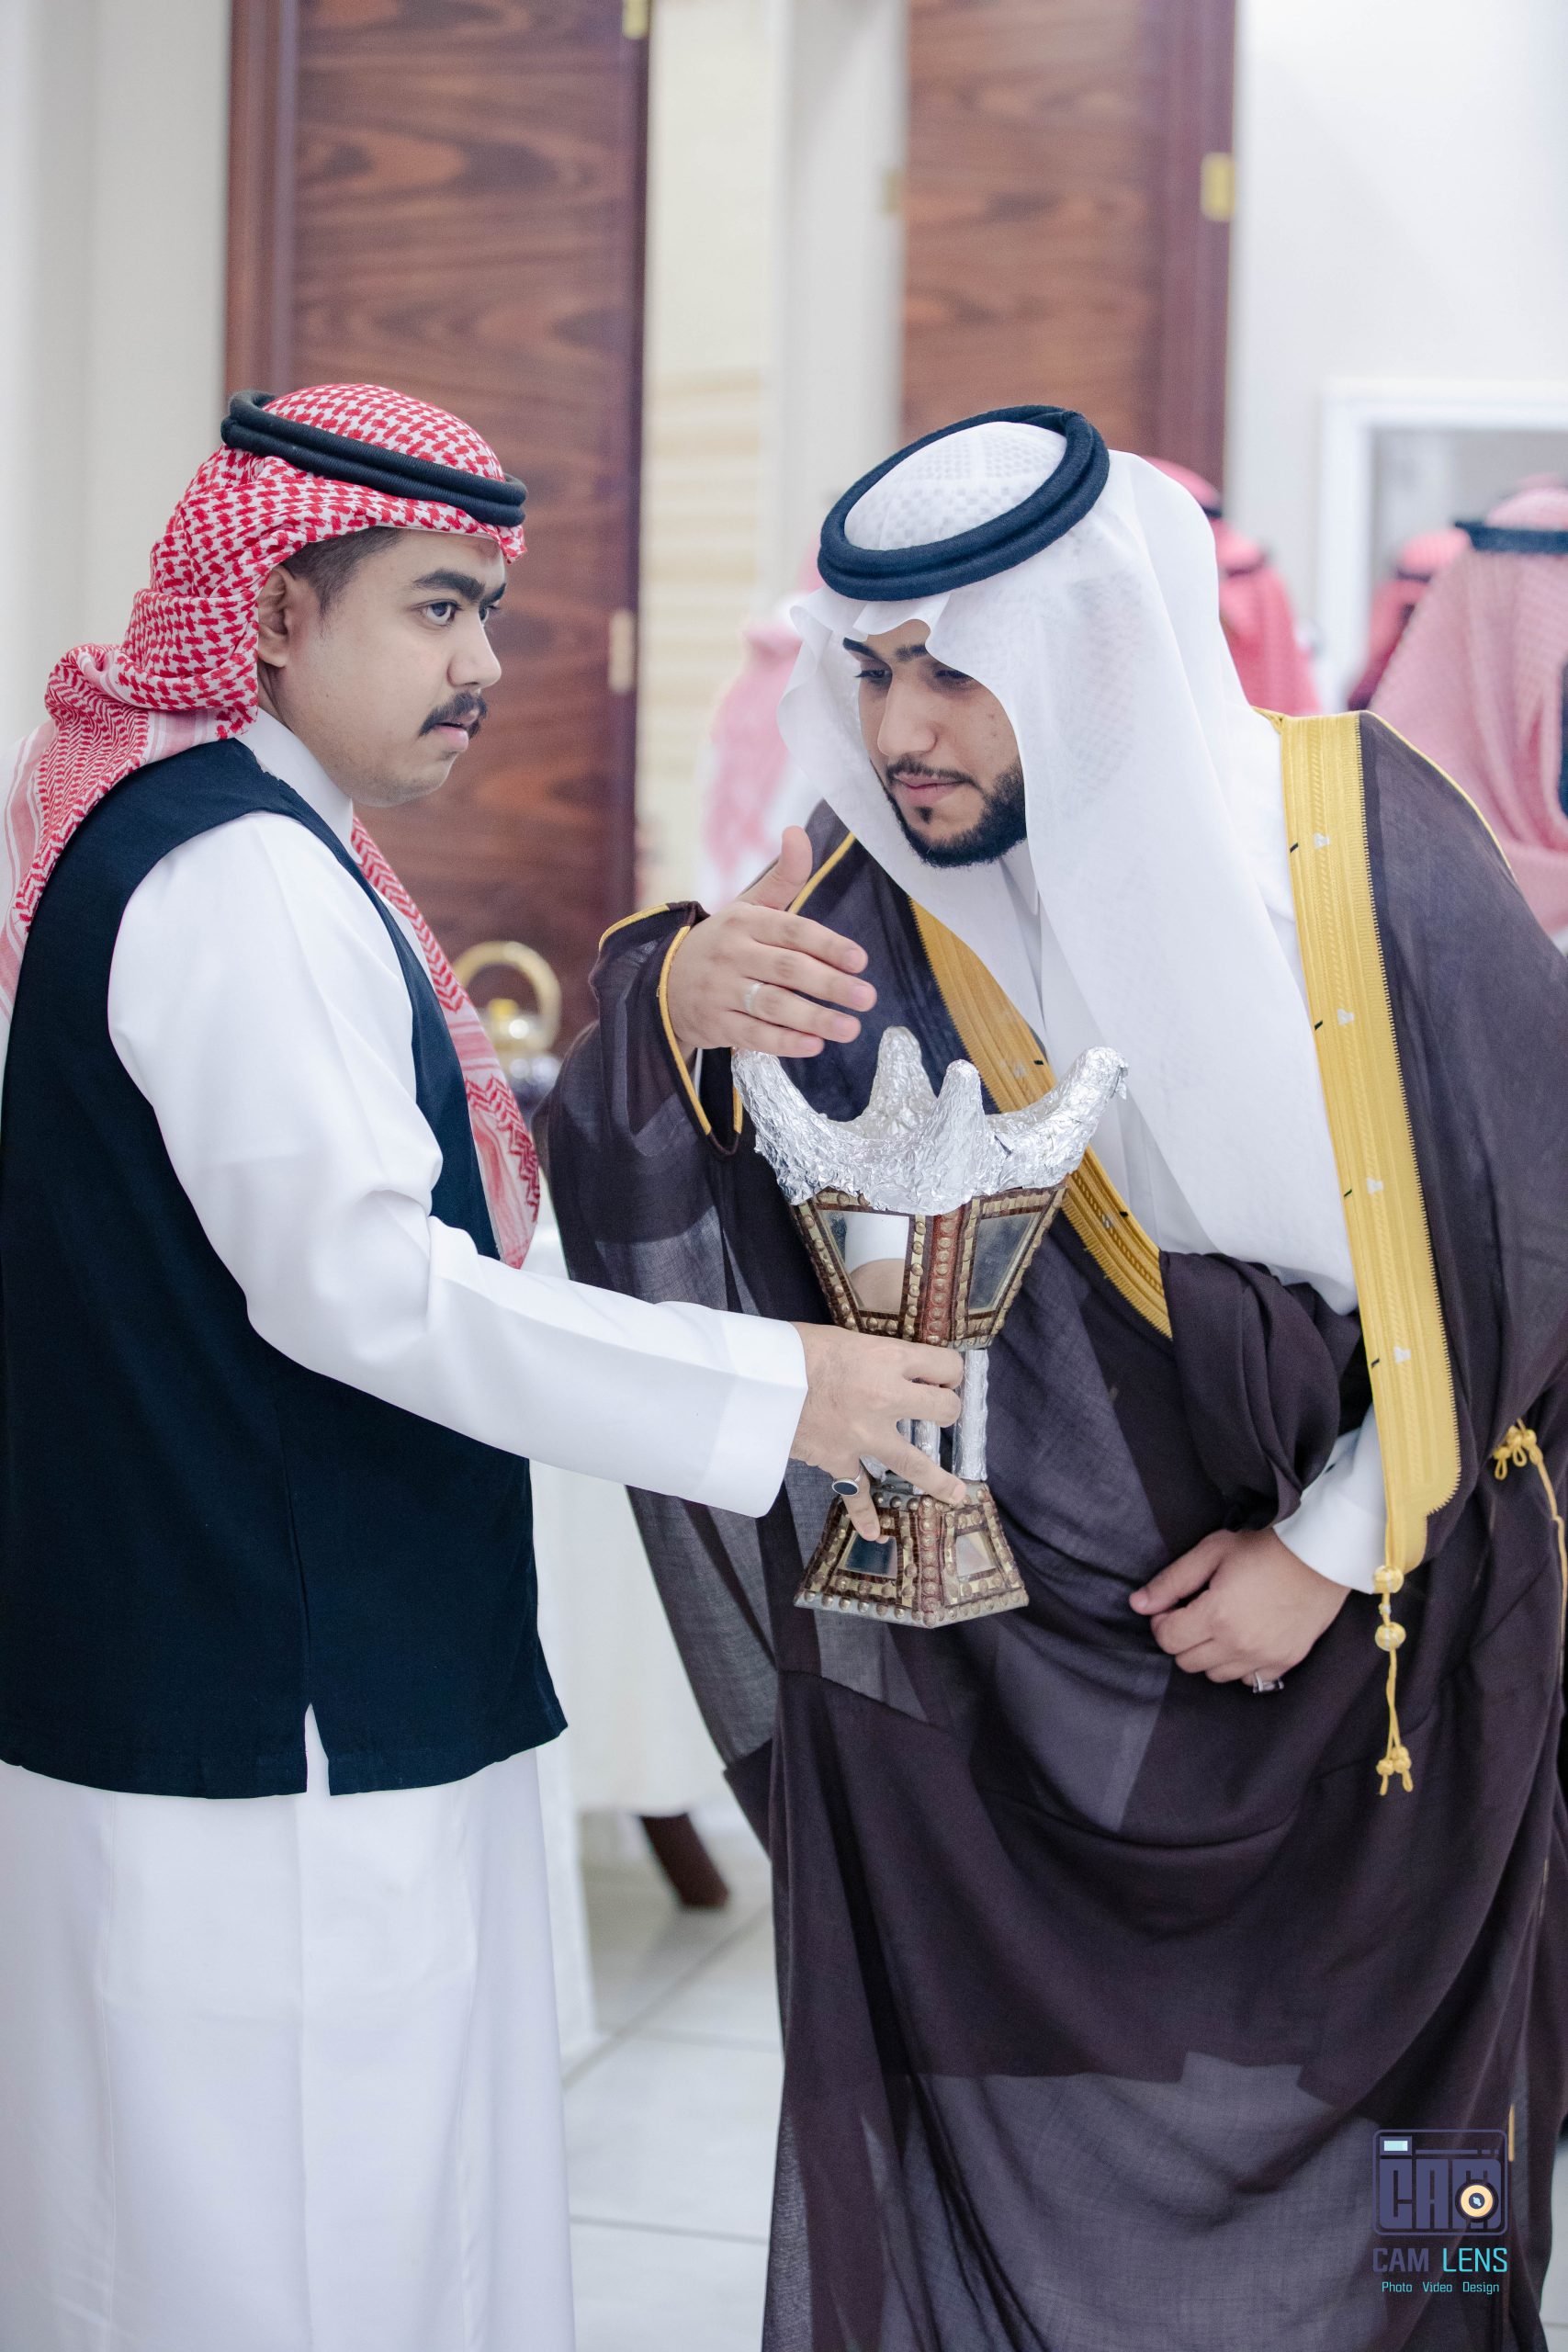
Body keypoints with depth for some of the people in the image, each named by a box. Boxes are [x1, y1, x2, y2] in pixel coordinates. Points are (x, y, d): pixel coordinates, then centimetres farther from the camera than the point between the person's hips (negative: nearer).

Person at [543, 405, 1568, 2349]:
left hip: (1364, 1658, 0)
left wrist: (1339, 1546, -8)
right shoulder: (863, 917, -9)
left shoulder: (1353, 838, -12)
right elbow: (657, 1248, -15)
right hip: (989, 1699, 1)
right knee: (996, 2181, 6)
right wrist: (669, 1014, -34)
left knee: (1341, 2161, 14)